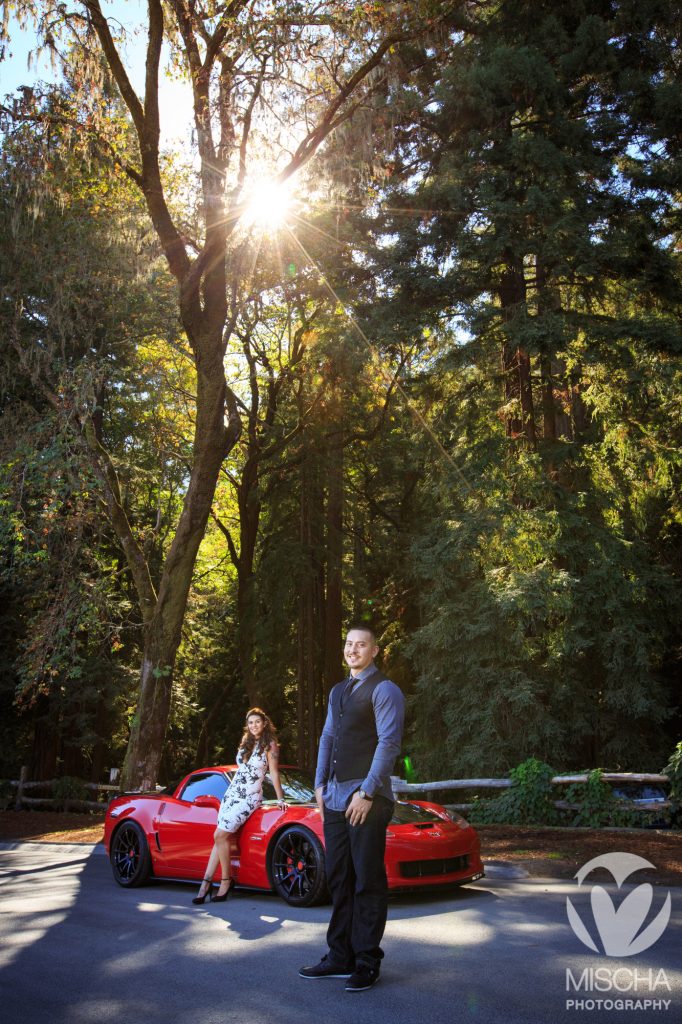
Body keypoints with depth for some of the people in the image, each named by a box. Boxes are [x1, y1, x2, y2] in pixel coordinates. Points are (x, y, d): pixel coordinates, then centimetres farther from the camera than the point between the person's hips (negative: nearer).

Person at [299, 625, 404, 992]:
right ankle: (340, 958, 21)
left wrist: (367, 793, -18)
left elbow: (389, 743, -15)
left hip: (366, 799, -8)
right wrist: (320, 784, 9)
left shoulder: (384, 690, -7)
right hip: (335, 797, 8)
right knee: (338, 879, 12)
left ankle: (367, 963, 10)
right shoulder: (338, 691, 18)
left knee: (367, 881, 0)